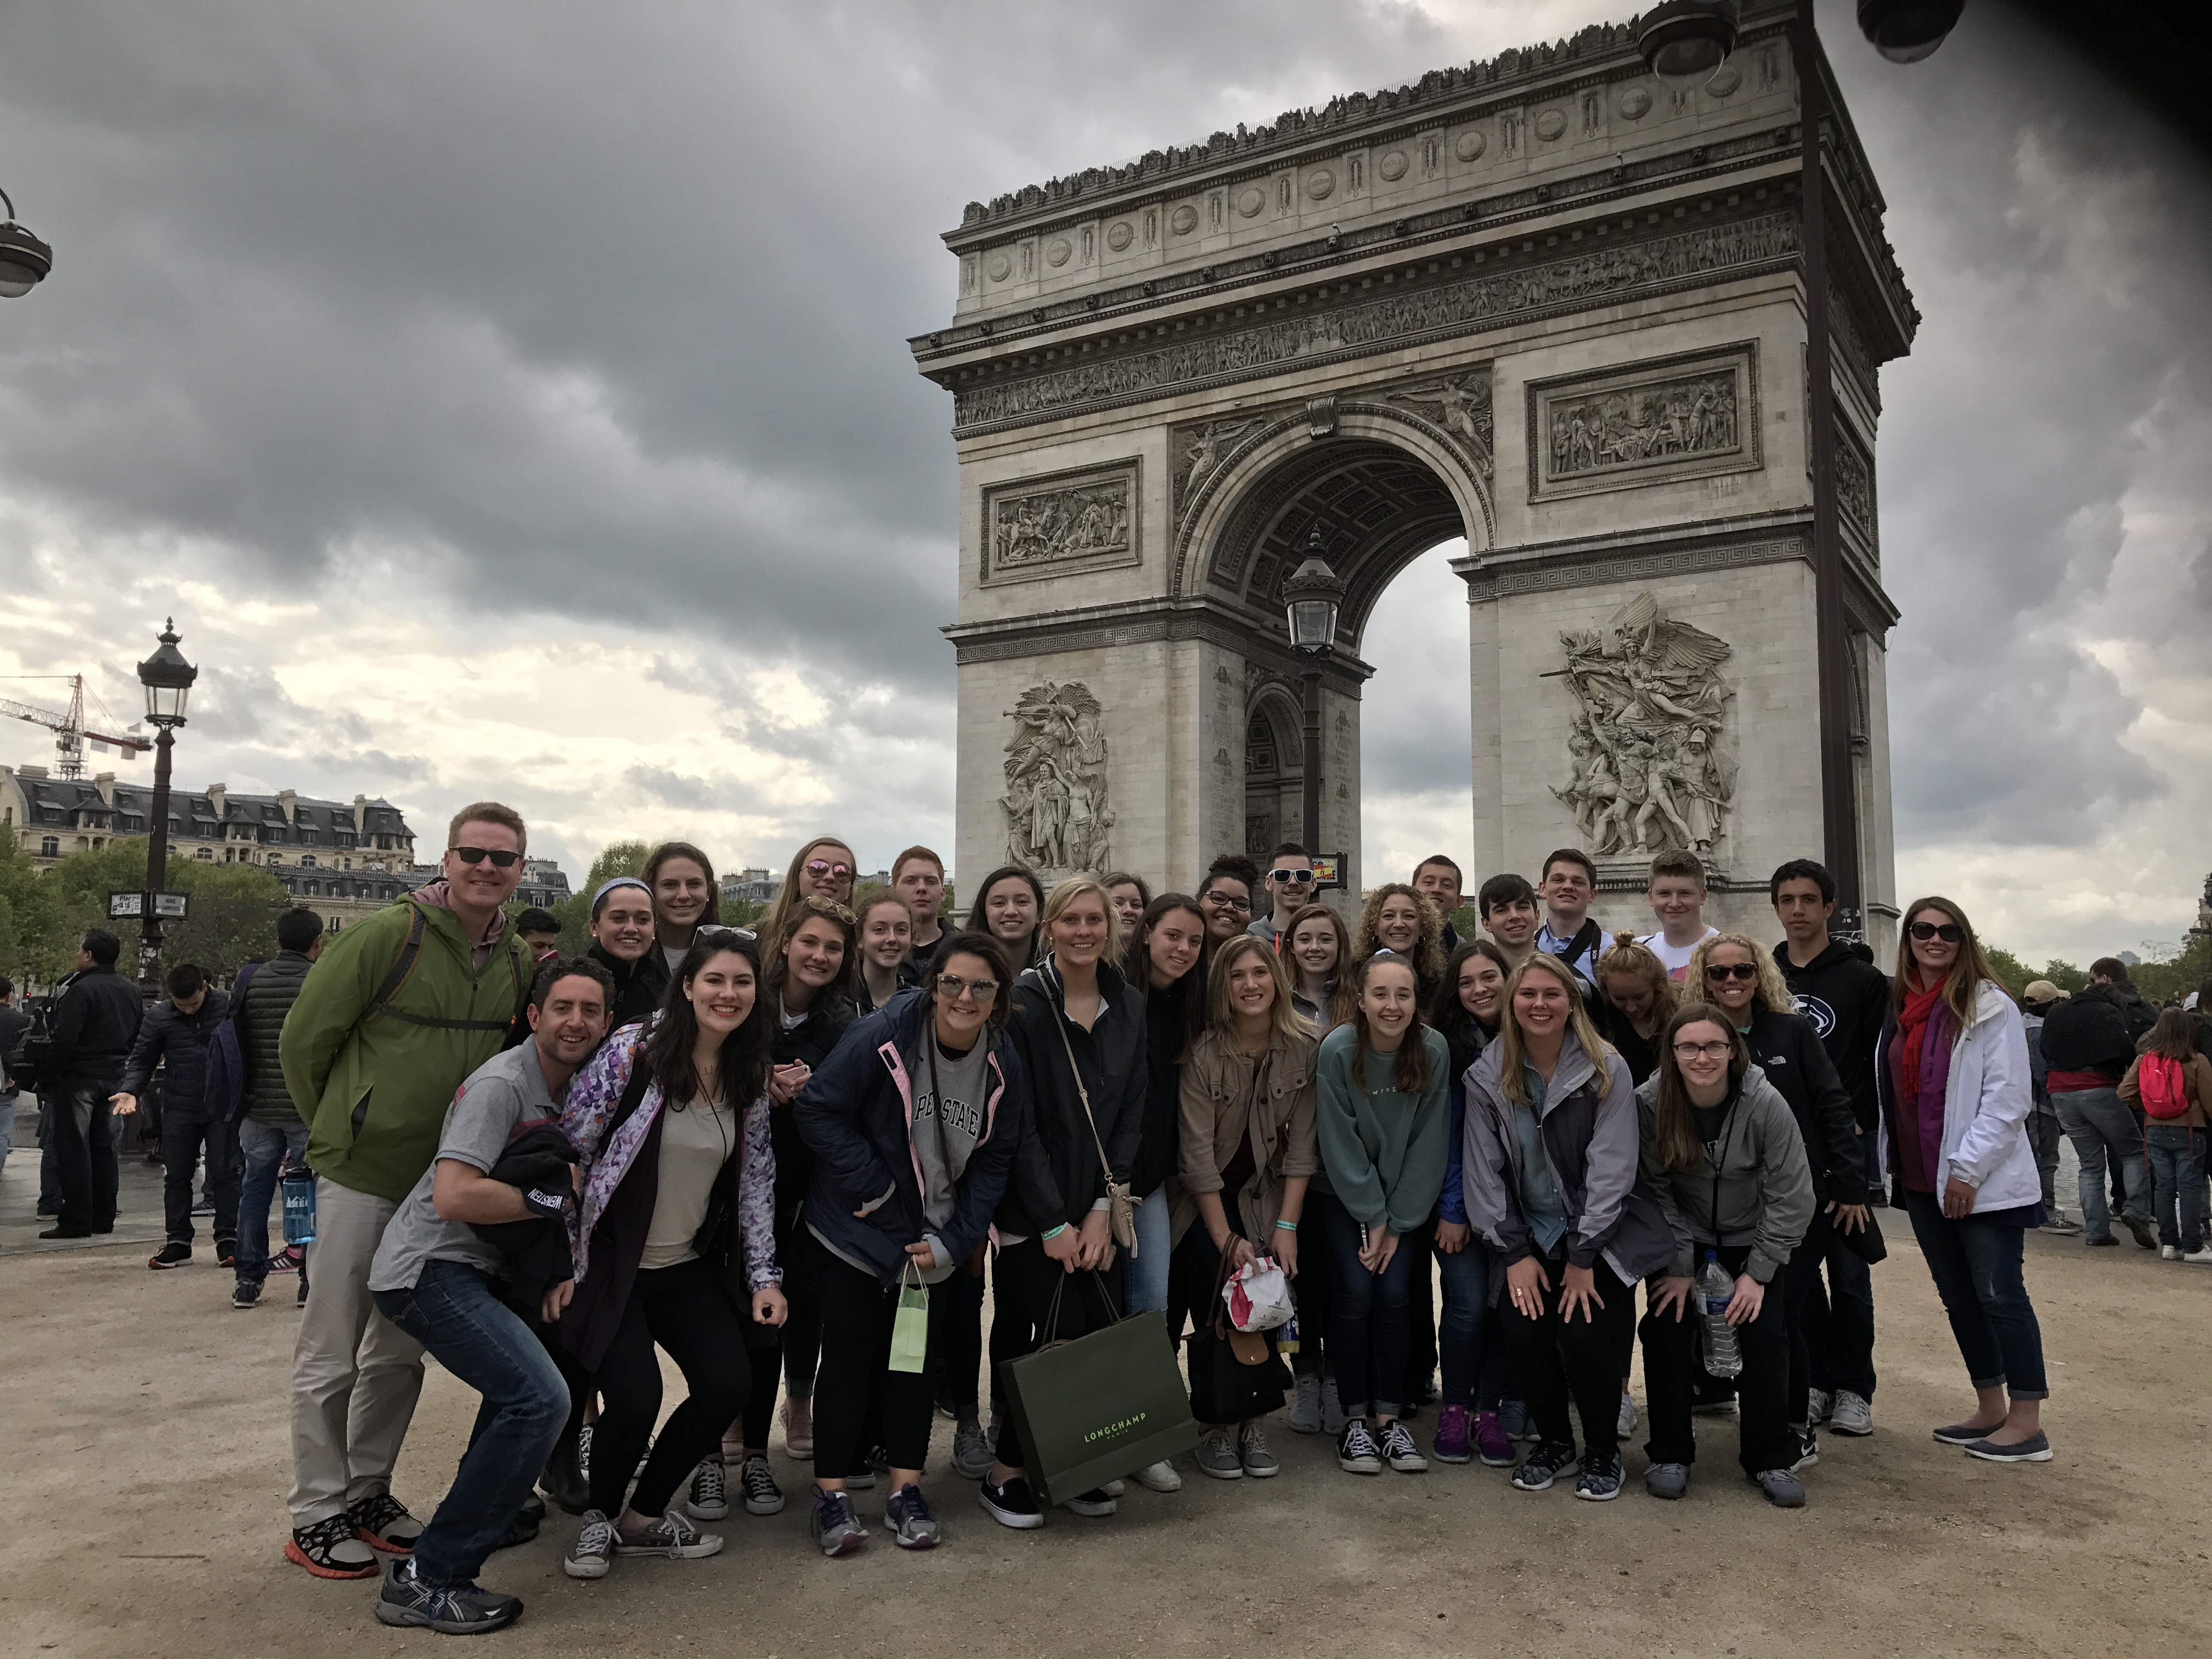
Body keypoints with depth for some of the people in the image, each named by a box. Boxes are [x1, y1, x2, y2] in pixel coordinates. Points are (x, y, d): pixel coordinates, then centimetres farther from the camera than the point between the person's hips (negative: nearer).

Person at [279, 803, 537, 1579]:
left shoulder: (520, 961, 3)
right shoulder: (387, 936, -13)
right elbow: (303, 1040, -6)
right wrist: (339, 1130, 2)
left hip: (443, 1183, 5)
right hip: (361, 1177, -5)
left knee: (401, 1352, 16)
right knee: (331, 1354, 5)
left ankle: (368, 1492, 31)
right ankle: (316, 1515, 19)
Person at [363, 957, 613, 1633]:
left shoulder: (577, 1091, 9)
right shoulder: (501, 1085, -18)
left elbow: (574, 1192, 17)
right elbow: (454, 1197, -28)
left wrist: (566, 1269, 1)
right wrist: (552, 1201, -17)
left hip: (480, 1270, 10)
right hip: (429, 1268, -10)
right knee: (540, 1398, -21)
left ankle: (490, 1505, 39)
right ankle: (427, 1579, -12)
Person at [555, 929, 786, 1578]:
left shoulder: (751, 1076, 1)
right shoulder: (631, 1052, -15)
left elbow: (756, 1179, 6)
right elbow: (567, 1153, -12)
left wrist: (764, 1276, 1)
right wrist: (562, 1265, -11)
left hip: (691, 1267, 5)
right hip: (611, 1262, -5)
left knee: (729, 1385, -9)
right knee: (636, 1396, -19)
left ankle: (645, 1515, 18)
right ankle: (599, 1518, 14)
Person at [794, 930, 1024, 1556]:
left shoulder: (1004, 1068, -5)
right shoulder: (883, 1035, -20)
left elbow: (993, 1163, 2)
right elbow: (818, 1108, -16)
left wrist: (952, 1240, -7)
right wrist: (872, 1185, -17)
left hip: (935, 1239, 4)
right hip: (859, 1228, -4)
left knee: (920, 1353, 9)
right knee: (849, 1354, 1)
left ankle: (906, 1491, 21)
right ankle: (831, 1496, 13)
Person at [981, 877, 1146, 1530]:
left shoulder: (1129, 1008, 5)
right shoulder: (1023, 1004, -10)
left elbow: (1132, 1114, 5)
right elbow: (1017, 1123, -11)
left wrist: (1103, 1209, -4)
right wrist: (1054, 1223, -12)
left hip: (1099, 1208, 4)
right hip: (1032, 1209, -4)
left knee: (1098, 1332, 2)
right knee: (1054, 1335, -6)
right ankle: (1005, 1472, 13)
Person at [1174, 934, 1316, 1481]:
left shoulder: (1304, 1047, -8)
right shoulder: (1203, 1053, -16)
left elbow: (1301, 1144, -6)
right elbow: (1197, 1156, -16)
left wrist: (1287, 1226, -12)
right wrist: (1226, 1239, -17)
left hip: (1266, 1193, 2)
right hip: (1203, 1202, -2)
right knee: (1217, 1300, -16)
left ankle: (1250, 1420, 5)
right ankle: (1216, 1424, 2)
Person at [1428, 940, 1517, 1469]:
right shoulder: (1446, 1045, -6)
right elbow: (1442, 1130, -6)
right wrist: (1451, 1209, -8)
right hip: (1459, 1198, -2)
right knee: (1470, 1302, -9)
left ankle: (1489, 1411, 13)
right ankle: (1454, 1410, 9)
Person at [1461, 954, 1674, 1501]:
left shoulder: (1606, 1071, -8)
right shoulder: (1487, 1079, 1)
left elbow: (1611, 1167, -11)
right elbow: (1483, 1170, 0)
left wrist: (1583, 1258, -15)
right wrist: (1515, 1253, -7)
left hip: (1602, 1234, -2)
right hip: (1529, 1236, 3)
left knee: (1584, 1332, -21)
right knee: (1523, 1331, -17)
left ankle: (1603, 1452, 7)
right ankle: (1554, 1444, 11)